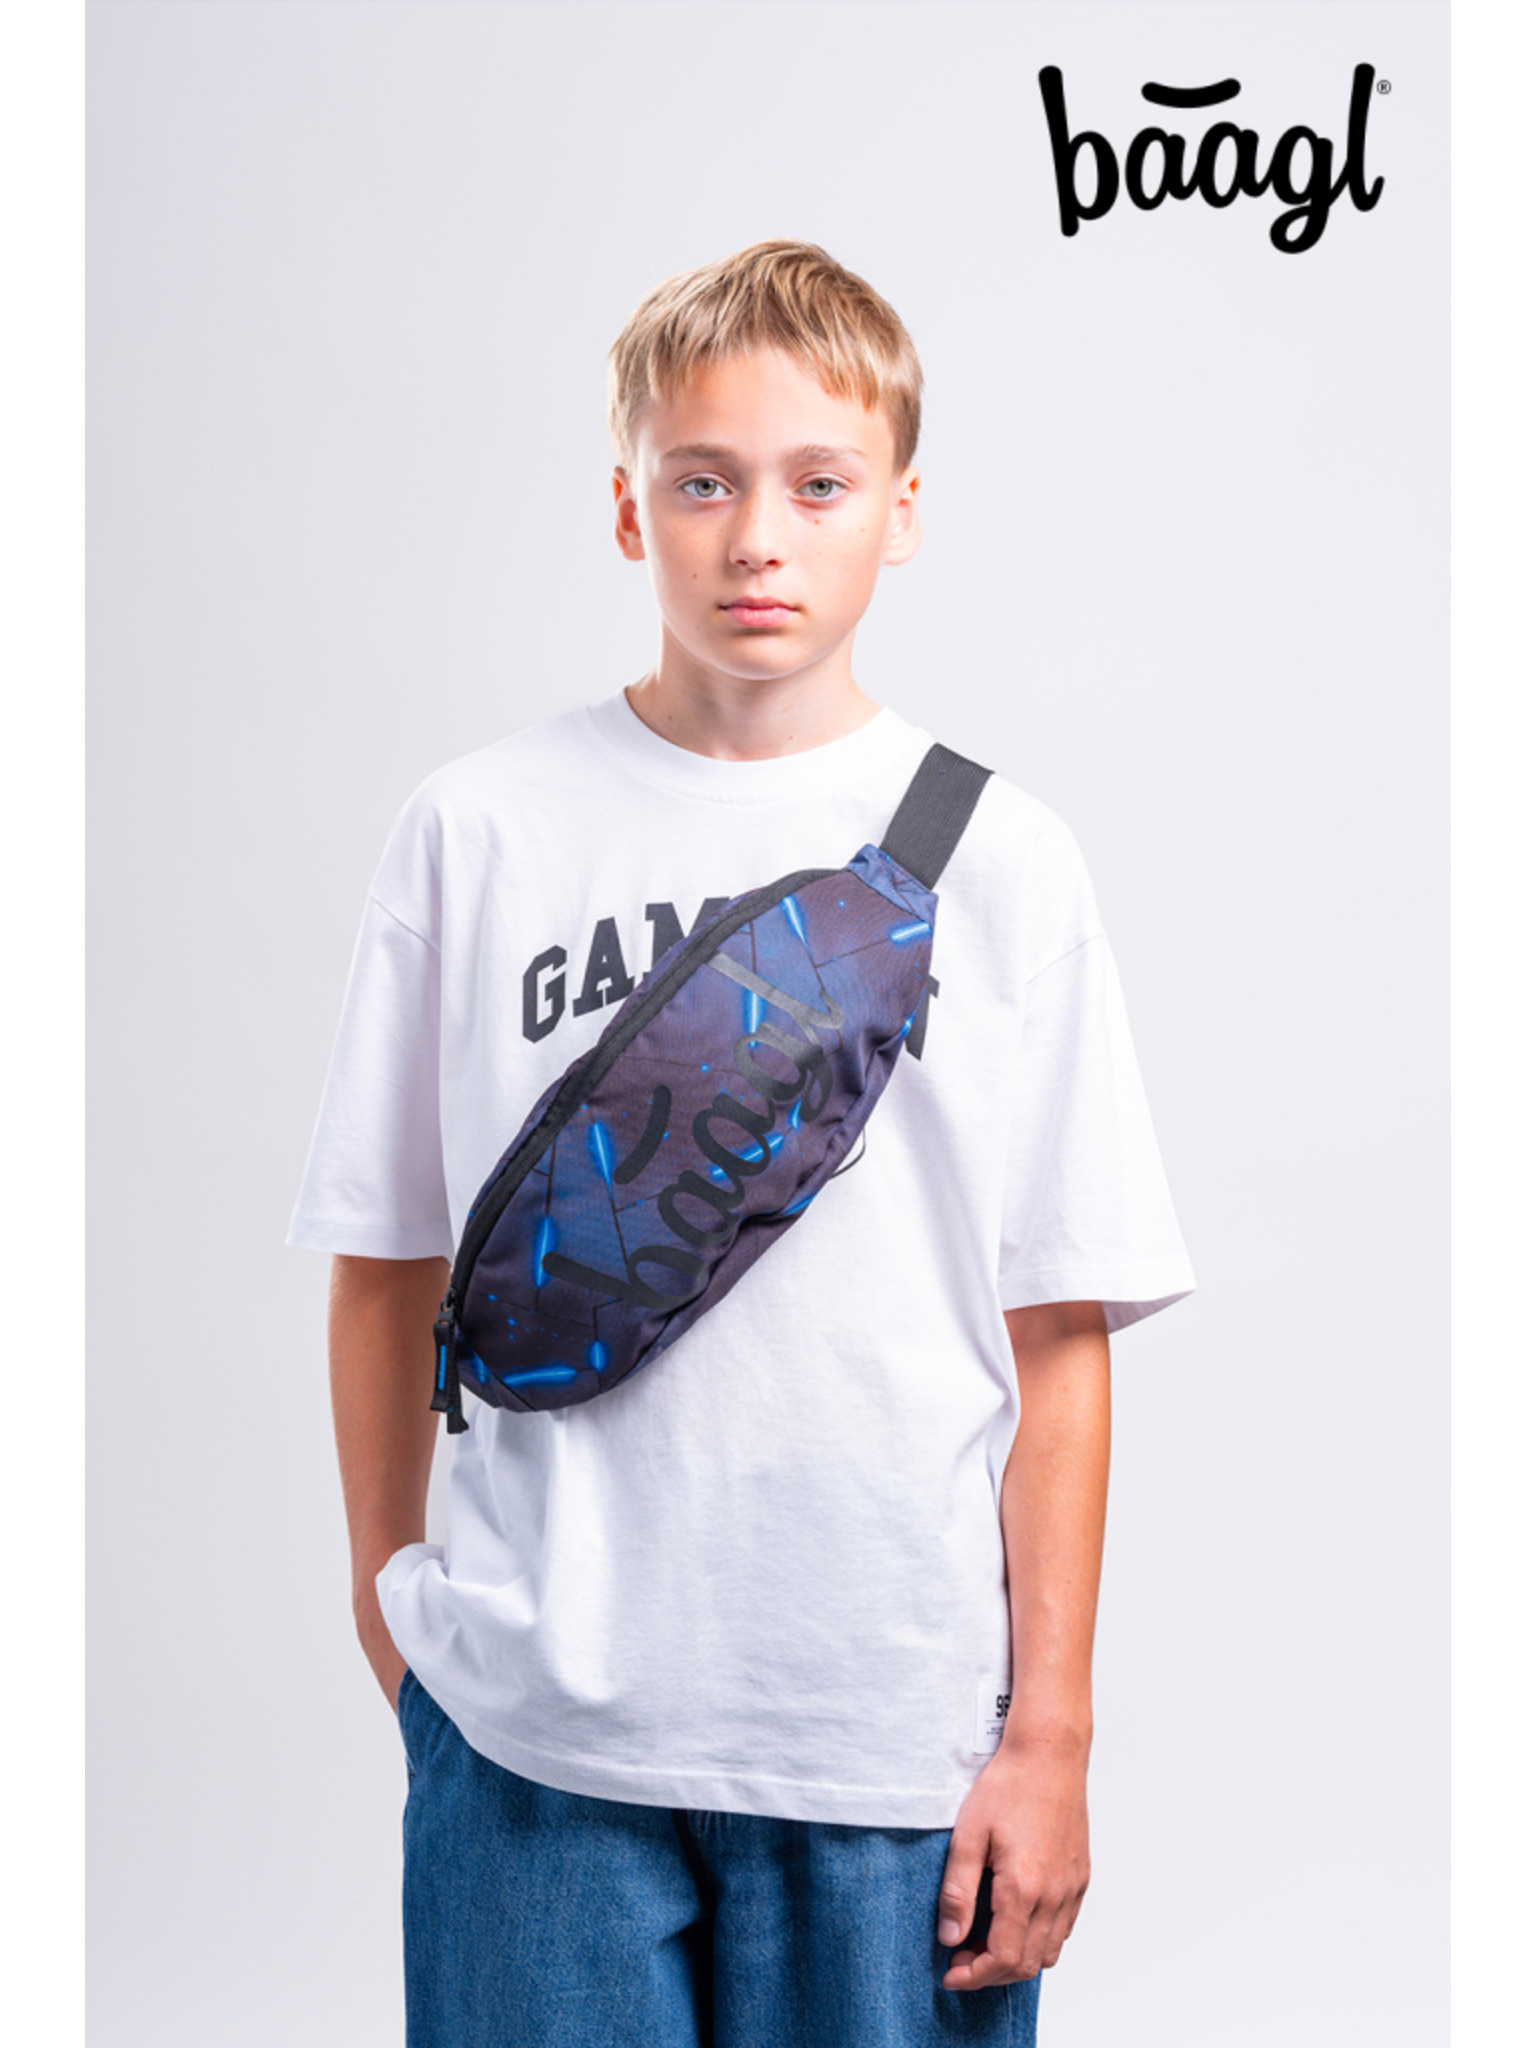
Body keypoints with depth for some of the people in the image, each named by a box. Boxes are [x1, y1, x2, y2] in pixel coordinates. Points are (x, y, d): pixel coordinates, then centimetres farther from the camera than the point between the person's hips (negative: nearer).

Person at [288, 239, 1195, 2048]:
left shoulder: (1002, 863, 0)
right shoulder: (479, 829, 1)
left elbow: (1059, 1336, 0)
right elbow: (388, 1260, 8)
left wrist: (1051, 1731, -1)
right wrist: (386, 1580, 10)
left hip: (898, 1735, 0)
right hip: (533, 1722, 0)